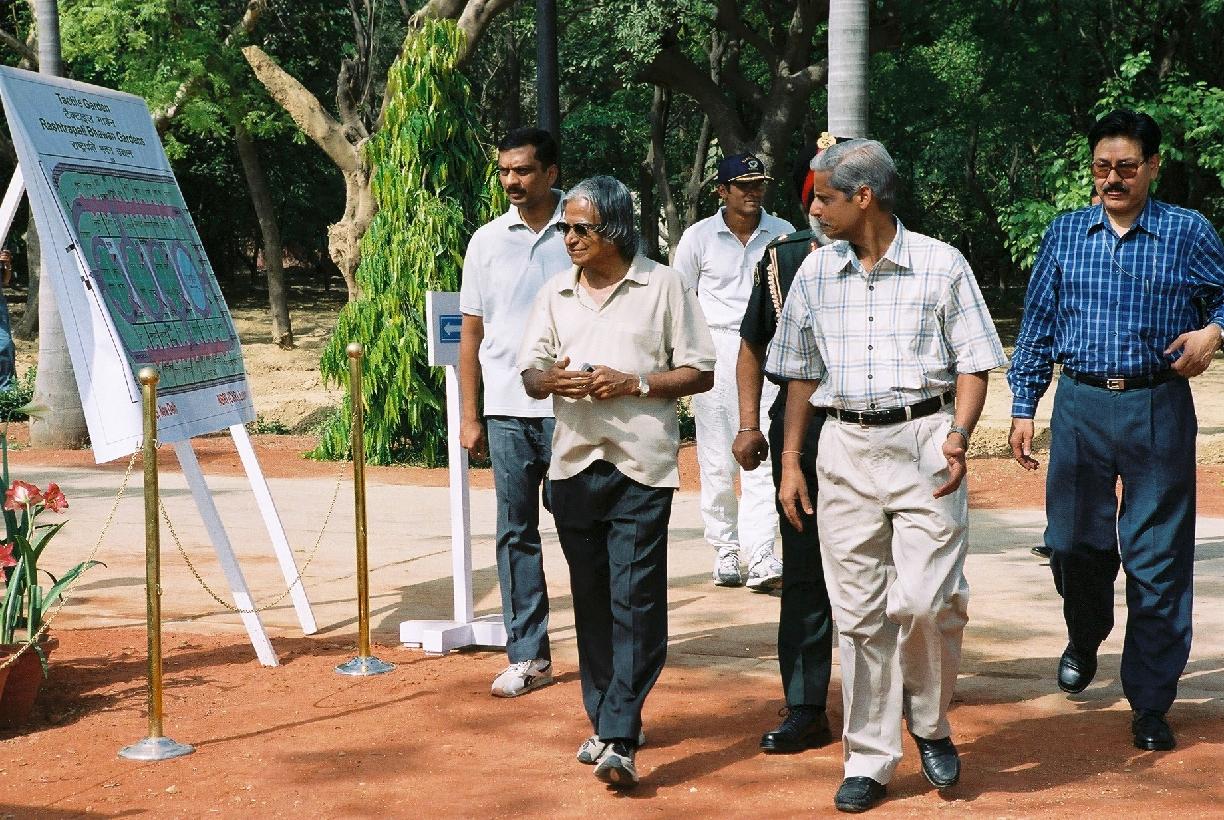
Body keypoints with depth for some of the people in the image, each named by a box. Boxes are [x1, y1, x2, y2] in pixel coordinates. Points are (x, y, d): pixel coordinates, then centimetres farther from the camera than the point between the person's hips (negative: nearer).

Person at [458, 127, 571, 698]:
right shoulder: (487, 241, 8)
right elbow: (471, 332, 11)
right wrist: (469, 415, 7)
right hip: (507, 409, 3)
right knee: (515, 531, 5)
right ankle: (527, 656, 12)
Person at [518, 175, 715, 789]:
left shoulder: (663, 286, -1)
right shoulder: (556, 294, 13)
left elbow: (700, 372, -1)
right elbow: (530, 374, 15)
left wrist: (634, 382, -14)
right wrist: (552, 381, -8)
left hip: (642, 465, -5)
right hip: (574, 463, 5)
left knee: (635, 600, -11)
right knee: (590, 599, 10)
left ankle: (620, 742, -15)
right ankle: (605, 722, 21)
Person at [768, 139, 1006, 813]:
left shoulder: (942, 265, 1)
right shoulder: (815, 272, 11)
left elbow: (973, 366, 2)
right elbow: (801, 374, 16)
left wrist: (958, 436, -15)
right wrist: (790, 463, 11)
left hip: (924, 441, -3)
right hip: (845, 447, 3)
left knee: (924, 601, -12)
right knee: (858, 611, 4)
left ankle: (930, 723, 15)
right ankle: (869, 760, 13)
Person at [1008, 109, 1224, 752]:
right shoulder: (1065, 233, 9)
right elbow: (1037, 324, 12)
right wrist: (1024, 407, 7)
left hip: (1158, 410, -2)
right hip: (1080, 406, 2)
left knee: (1156, 559, -1)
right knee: (1073, 542, 8)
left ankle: (1150, 705, 9)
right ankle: (1084, 639, 41)